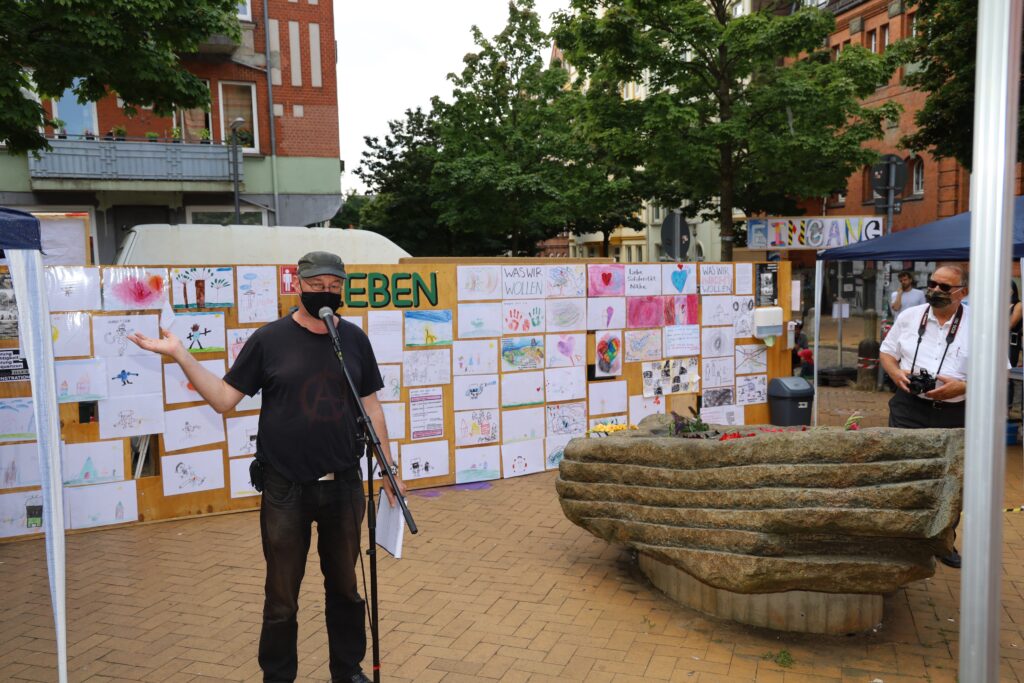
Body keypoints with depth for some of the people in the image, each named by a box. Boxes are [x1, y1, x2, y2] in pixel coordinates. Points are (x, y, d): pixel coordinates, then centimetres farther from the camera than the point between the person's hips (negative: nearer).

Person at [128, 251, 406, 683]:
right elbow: (224, 399, -1)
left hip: (343, 486, 2)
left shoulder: (354, 339, 4)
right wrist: (180, 355, -9)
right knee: (282, 598, 9)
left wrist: (389, 468, 8)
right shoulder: (269, 339, -3)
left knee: (345, 587, 16)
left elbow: (371, 406, 9)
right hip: (285, 490, -2)